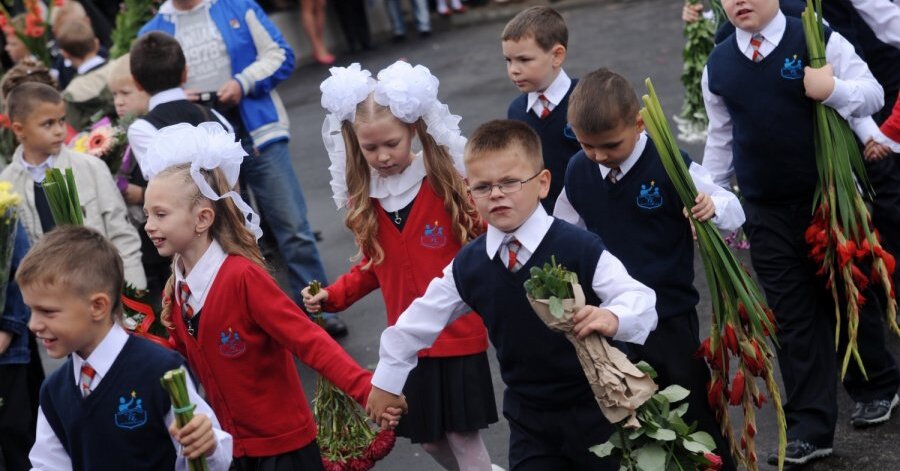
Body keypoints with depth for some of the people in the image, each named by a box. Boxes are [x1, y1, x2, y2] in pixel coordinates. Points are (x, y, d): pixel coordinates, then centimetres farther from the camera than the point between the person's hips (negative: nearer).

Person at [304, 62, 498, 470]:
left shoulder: (447, 184, -10)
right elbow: (372, 267, 12)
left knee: (463, 436, -2)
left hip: (458, 335, -5)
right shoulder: (365, 199, 3)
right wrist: (331, 297, -1)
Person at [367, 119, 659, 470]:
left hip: (595, 410, -3)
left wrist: (614, 318, -44)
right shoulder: (468, 264, -2)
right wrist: (387, 381, 21)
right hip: (530, 421, 4)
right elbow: (421, 319, 11)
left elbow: (641, 299, -21)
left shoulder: (579, 248, -17)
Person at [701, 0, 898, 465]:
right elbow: (721, 137, 12)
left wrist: (832, 90, -28)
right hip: (766, 212, 3)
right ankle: (810, 427, 7)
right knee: (792, 317, 4)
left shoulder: (818, 40, -10)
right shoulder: (717, 65, 2)